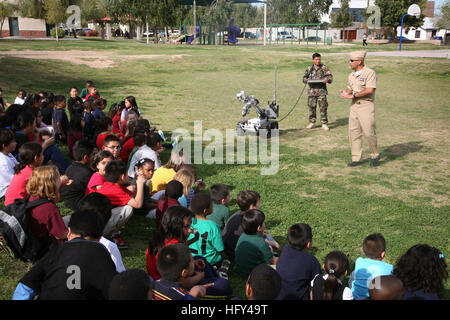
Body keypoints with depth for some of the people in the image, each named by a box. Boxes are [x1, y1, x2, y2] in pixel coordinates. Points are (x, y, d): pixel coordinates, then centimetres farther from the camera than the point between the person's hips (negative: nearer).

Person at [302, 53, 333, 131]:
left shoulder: (325, 68, 6)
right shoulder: (309, 69, 12)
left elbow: (330, 77, 3)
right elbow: (304, 78, 13)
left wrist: (327, 79, -20)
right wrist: (307, 80, -10)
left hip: (322, 90, -2)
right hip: (312, 90, 2)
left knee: (323, 107, -5)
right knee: (311, 107, 5)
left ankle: (324, 124, 1)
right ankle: (312, 123, 18)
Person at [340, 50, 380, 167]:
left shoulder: (370, 73, -9)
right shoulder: (352, 75, 15)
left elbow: (370, 90, -18)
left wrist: (353, 95, -16)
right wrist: (346, 93, -2)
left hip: (366, 106, -7)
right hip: (354, 106, 7)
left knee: (369, 133, -5)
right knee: (353, 132, 4)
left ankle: (375, 155, 16)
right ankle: (356, 158, 11)